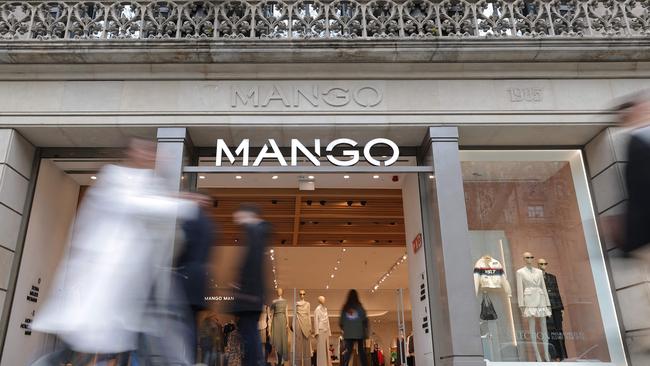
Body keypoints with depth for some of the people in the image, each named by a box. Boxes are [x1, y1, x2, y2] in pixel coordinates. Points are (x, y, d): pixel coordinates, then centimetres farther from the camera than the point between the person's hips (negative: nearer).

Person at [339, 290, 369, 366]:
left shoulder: (345, 308, 2)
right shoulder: (359, 307, -4)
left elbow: (341, 320, 4)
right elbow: (364, 319, -6)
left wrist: (343, 328, 21)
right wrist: (366, 331, 5)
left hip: (348, 333, 2)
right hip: (359, 333, -1)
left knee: (348, 351, 2)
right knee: (361, 350, 8)